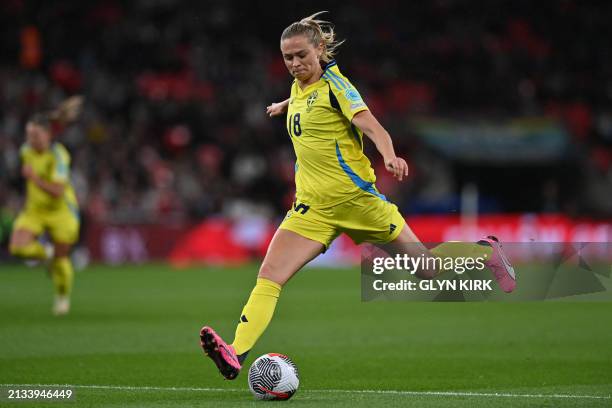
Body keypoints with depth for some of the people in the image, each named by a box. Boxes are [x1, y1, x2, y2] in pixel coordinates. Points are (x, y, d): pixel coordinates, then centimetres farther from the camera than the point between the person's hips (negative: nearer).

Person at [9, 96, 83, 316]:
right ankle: (45, 253, 15)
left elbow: (58, 191, -33)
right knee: (18, 247, -20)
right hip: (34, 209, 5)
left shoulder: (58, 155, -24)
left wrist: (35, 178, -40)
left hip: (61, 210, -5)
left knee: (61, 259, 5)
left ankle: (63, 296, 35)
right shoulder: (26, 150, -5)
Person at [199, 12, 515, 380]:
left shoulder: (334, 84, -9)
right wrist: (284, 106, 46)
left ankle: (486, 252, 34)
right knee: (269, 278, -15)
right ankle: (236, 355, -27)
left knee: (425, 267, 6)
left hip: (354, 196, -6)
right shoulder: (298, 88, 10)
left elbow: (373, 128, -23)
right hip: (313, 208, 6)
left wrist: (390, 156, -41)